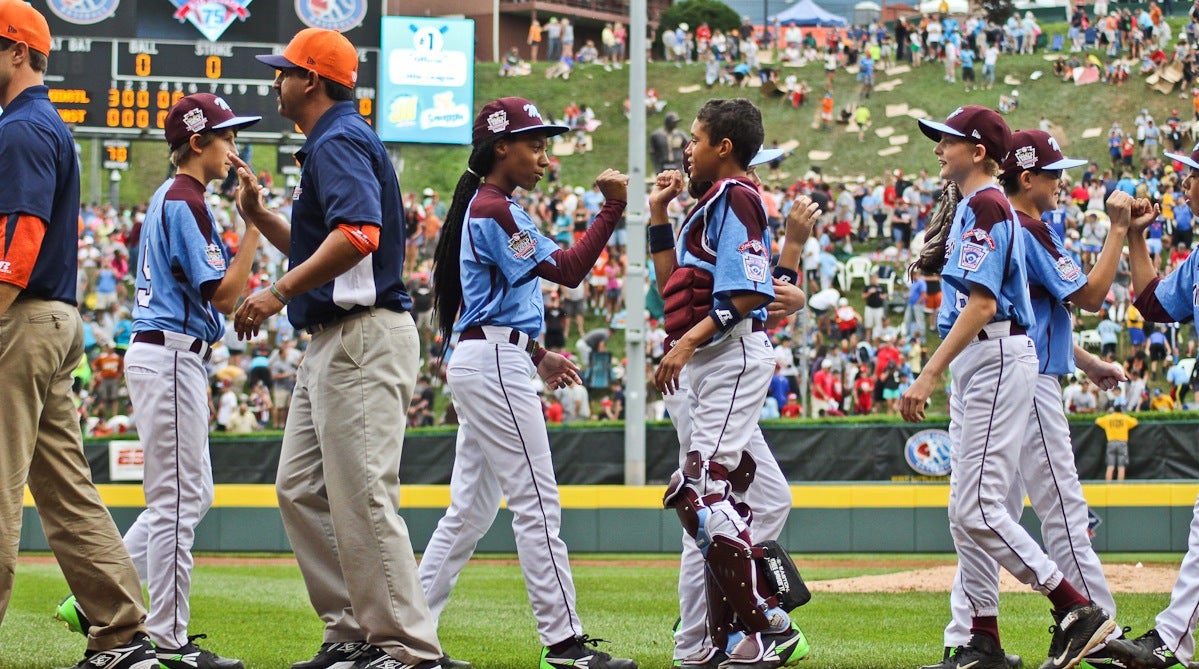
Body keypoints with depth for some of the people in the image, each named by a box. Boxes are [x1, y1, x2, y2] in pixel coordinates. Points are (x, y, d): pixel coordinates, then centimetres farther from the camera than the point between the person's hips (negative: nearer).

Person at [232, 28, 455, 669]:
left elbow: (359, 234, -29)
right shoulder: (326, 144, 22)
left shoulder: (340, 142, -12)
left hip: (365, 337, -11)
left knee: (362, 497, -13)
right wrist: (256, 214, 19)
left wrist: (279, 291, -29)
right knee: (300, 489, 12)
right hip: (331, 344, 11)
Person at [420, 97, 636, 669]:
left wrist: (537, 356, 19)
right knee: (537, 505, -8)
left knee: (471, 509, 11)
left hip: (488, 363, 10)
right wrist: (613, 207, -21)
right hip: (495, 364, -10)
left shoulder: (492, 208, 18)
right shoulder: (492, 211, -13)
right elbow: (568, 269, -19)